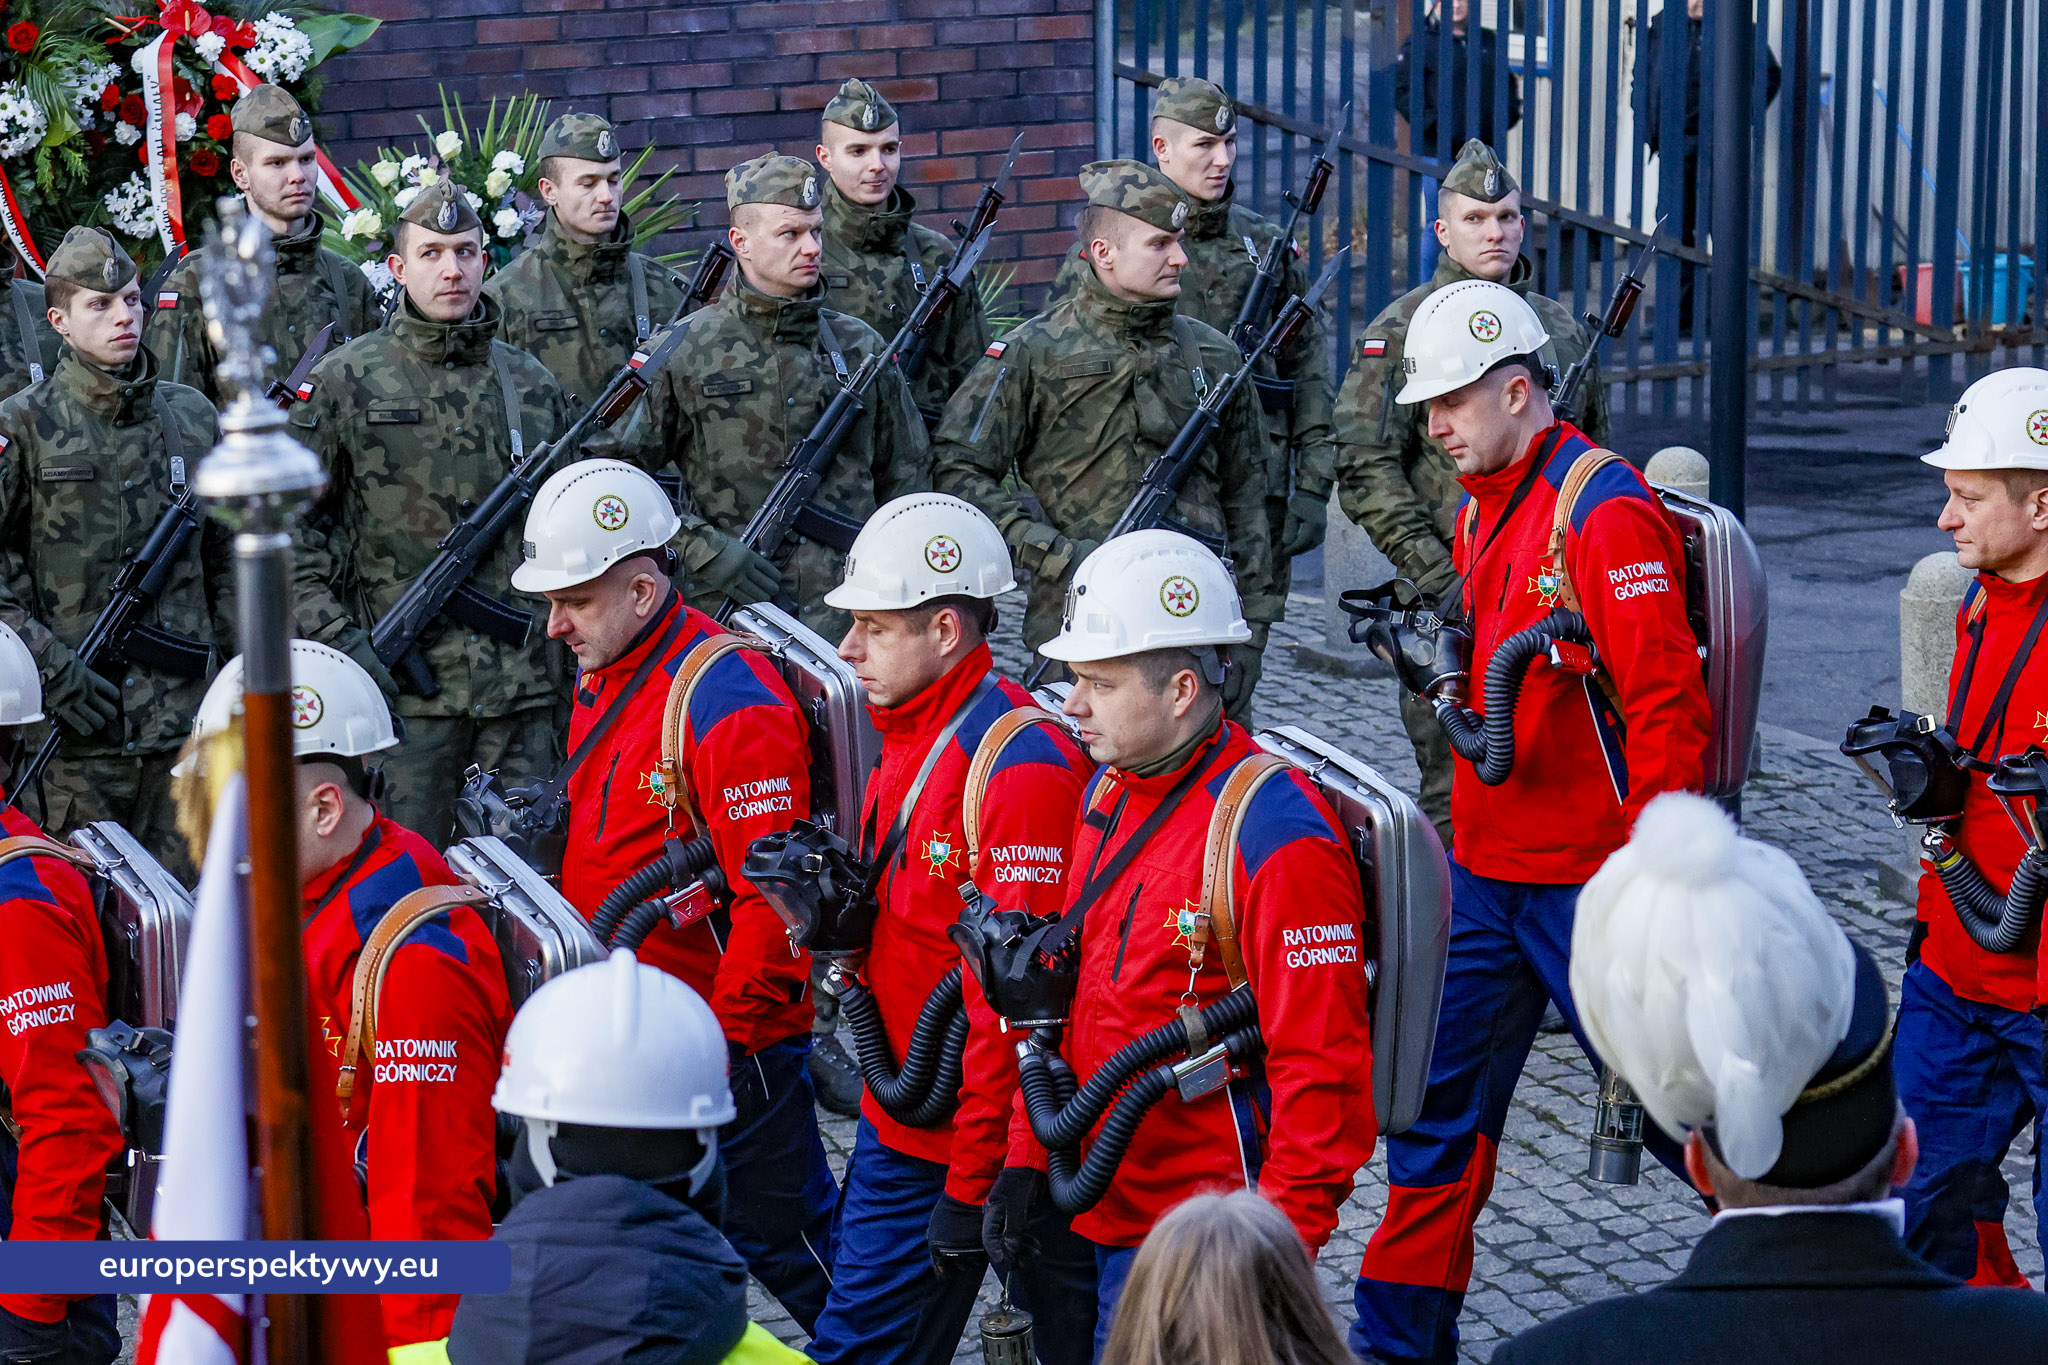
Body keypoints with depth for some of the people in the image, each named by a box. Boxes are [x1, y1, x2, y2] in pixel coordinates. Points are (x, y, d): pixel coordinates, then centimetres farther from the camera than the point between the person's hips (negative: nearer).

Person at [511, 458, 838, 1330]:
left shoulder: (728, 703, -21)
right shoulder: (603, 681, 9)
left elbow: (774, 897, -23)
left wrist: (721, 1043, -19)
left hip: (726, 1040, -9)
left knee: (785, 1244, 3)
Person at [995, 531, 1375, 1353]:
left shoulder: (1273, 837, -19)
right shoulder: (1111, 791, 8)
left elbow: (1321, 1069, -19)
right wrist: (1025, 1163, 12)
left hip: (1197, 1246, -8)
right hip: (1097, 1215, 8)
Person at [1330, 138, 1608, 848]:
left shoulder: (1560, 326, 14)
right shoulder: (1403, 329, -3)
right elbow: (1365, 470, -8)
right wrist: (1436, 575, -15)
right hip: (1454, 600, -5)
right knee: (1454, 798, -3)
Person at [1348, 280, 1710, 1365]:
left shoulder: (1605, 512, -17)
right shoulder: (1483, 510, 12)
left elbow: (1665, 705, -20)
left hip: (1588, 881, -8)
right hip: (1484, 868, 8)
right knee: (1438, 1098, 11)